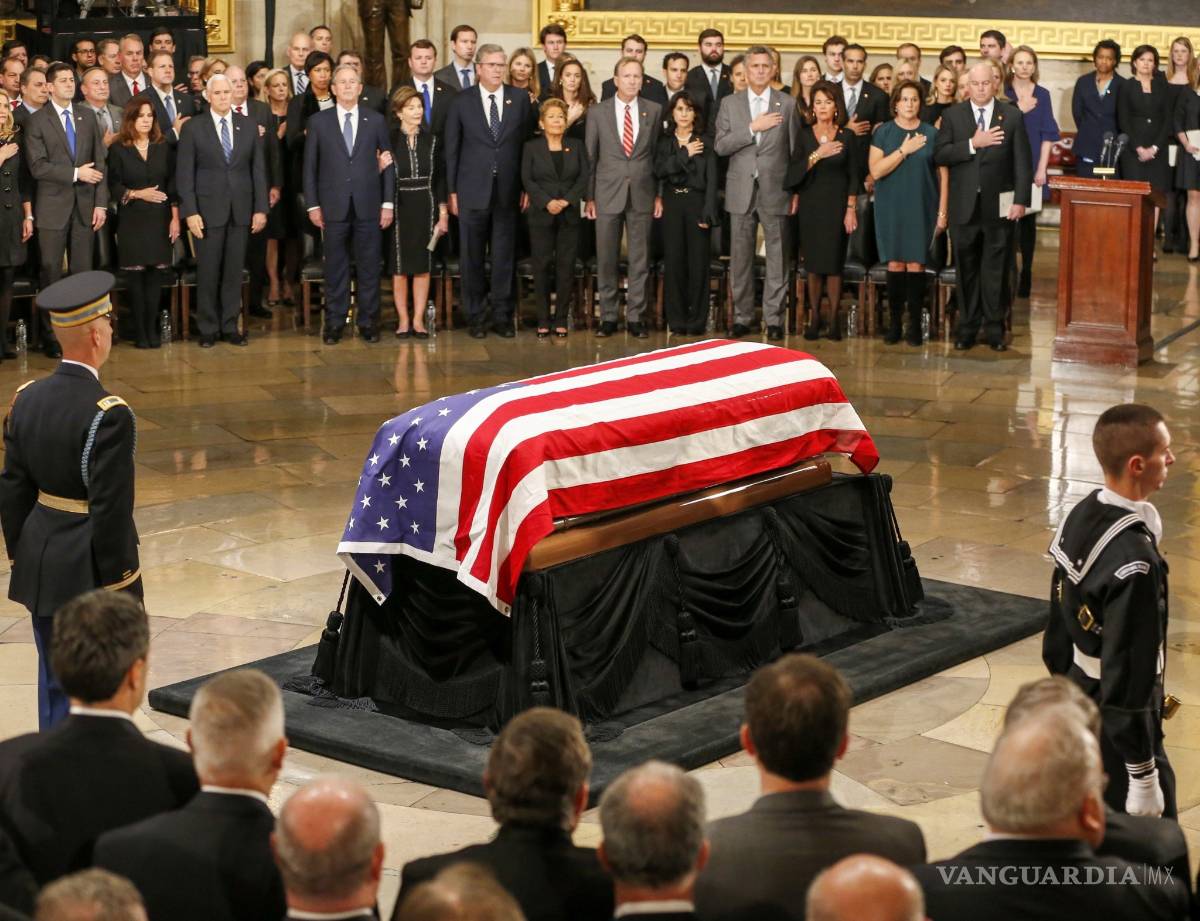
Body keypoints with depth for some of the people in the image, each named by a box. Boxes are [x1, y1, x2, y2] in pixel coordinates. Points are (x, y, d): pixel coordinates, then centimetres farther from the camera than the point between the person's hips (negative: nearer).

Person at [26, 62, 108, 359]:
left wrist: (101, 203, 0)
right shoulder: (38, 120, -1)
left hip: (84, 206, 3)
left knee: (83, 273, 5)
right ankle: (51, 337, 7)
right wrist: (75, 173, -14)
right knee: (51, 274, 0)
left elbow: (99, 162, 8)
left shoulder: (87, 117, 10)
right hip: (53, 207, -3)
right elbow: (38, 167, -10)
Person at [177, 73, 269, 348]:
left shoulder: (249, 127, 8)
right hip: (208, 209, -2)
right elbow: (184, 173, -2)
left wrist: (261, 208, 2)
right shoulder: (193, 128, 0)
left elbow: (258, 169, 8)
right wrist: (190, 212, -9)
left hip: (240, 210, 2)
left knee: (234, 271, 5)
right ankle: (208, 329, 10)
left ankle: (230, 326, 14)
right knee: (208, 272, 1)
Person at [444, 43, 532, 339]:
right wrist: (452, 190, -1)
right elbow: (451, 148, 3)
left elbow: (528, 144, 6)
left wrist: (527, 187, 1)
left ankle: (502, 316, 12)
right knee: (473, 258, 4)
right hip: (472, 191, -1)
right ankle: (475, 317, 12)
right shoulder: (462, 101, 2)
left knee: (505, 256, 4)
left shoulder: (521, 99, 5)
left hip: (508, 191, 1)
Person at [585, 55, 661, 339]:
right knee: (606, 260, 3)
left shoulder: (654, 111, 5)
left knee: (640, 259, 3)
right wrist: (589, 196, 1)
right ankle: (608, 317, 12)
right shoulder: (598, 113, 3)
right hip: (608, 195, -1)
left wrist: (659, 194, 4)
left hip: (642, 195, 1)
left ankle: (635, 317, 10)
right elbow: (590, 156, 4)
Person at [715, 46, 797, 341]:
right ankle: (742, 316, 13)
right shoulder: (730, 104, 7)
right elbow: (720, 146, -2)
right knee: (741, 258, 5)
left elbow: (796, 150, 5)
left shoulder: (788, 104, 5)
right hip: (741, 191, 1)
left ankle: (774, 318, 6)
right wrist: (752, 128, -12)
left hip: (775, 191, -1)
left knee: (777, 258, 0)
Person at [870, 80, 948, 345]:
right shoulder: (883, 132, 4)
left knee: (916, 264, -4)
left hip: (921, 209, 0)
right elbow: (876, 171, -6)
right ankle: (895, 322, 6)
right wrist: (904, 150, -12)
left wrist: (943, 211, 0)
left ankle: (915, 324, 3)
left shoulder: (931, 133, 4)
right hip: (891, 209, 0)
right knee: (895, 264, -2)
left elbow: (943, 173, 5)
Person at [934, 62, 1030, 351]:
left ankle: (994, 328, 10)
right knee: (967, 270, 6)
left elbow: (1022, 162, 1)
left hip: (998, 206, -1)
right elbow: (940, 155, -5)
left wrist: (1020, 201, -7)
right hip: (964, 206, 1)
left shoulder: (1012, 116, 4)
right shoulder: (952, 115, 5)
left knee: (995, 270, 3)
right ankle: (968, 327, 14)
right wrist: (973, 144, -16)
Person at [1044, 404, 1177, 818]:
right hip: (1117, 733, -9)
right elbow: (1129, 675, -25)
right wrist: (1144, 775, -19)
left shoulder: (1080, 517, -1)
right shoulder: (1133, 562, -29)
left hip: (1078, 703, 9)